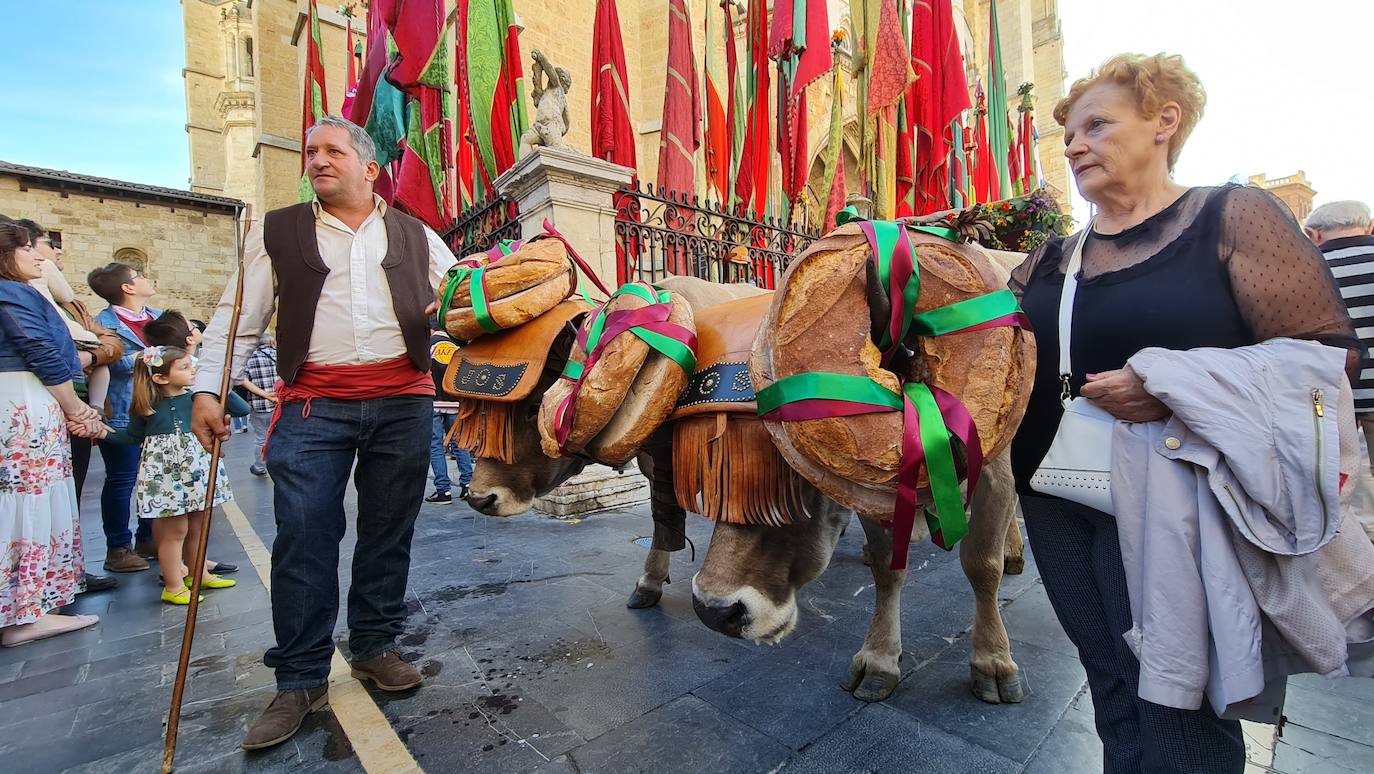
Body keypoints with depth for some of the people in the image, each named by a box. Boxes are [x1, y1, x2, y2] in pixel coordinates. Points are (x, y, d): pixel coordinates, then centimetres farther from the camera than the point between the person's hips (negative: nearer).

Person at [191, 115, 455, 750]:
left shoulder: (416, 236, 15)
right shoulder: (277, 232, 14)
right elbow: (238, 317, 10)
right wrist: (208, 389, 1)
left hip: (402, 401, 1)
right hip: (313, 403, 0)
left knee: (389, 531, 7)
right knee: (303, 537, -3)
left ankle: (375, 646, 25)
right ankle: (299, 680, 12)